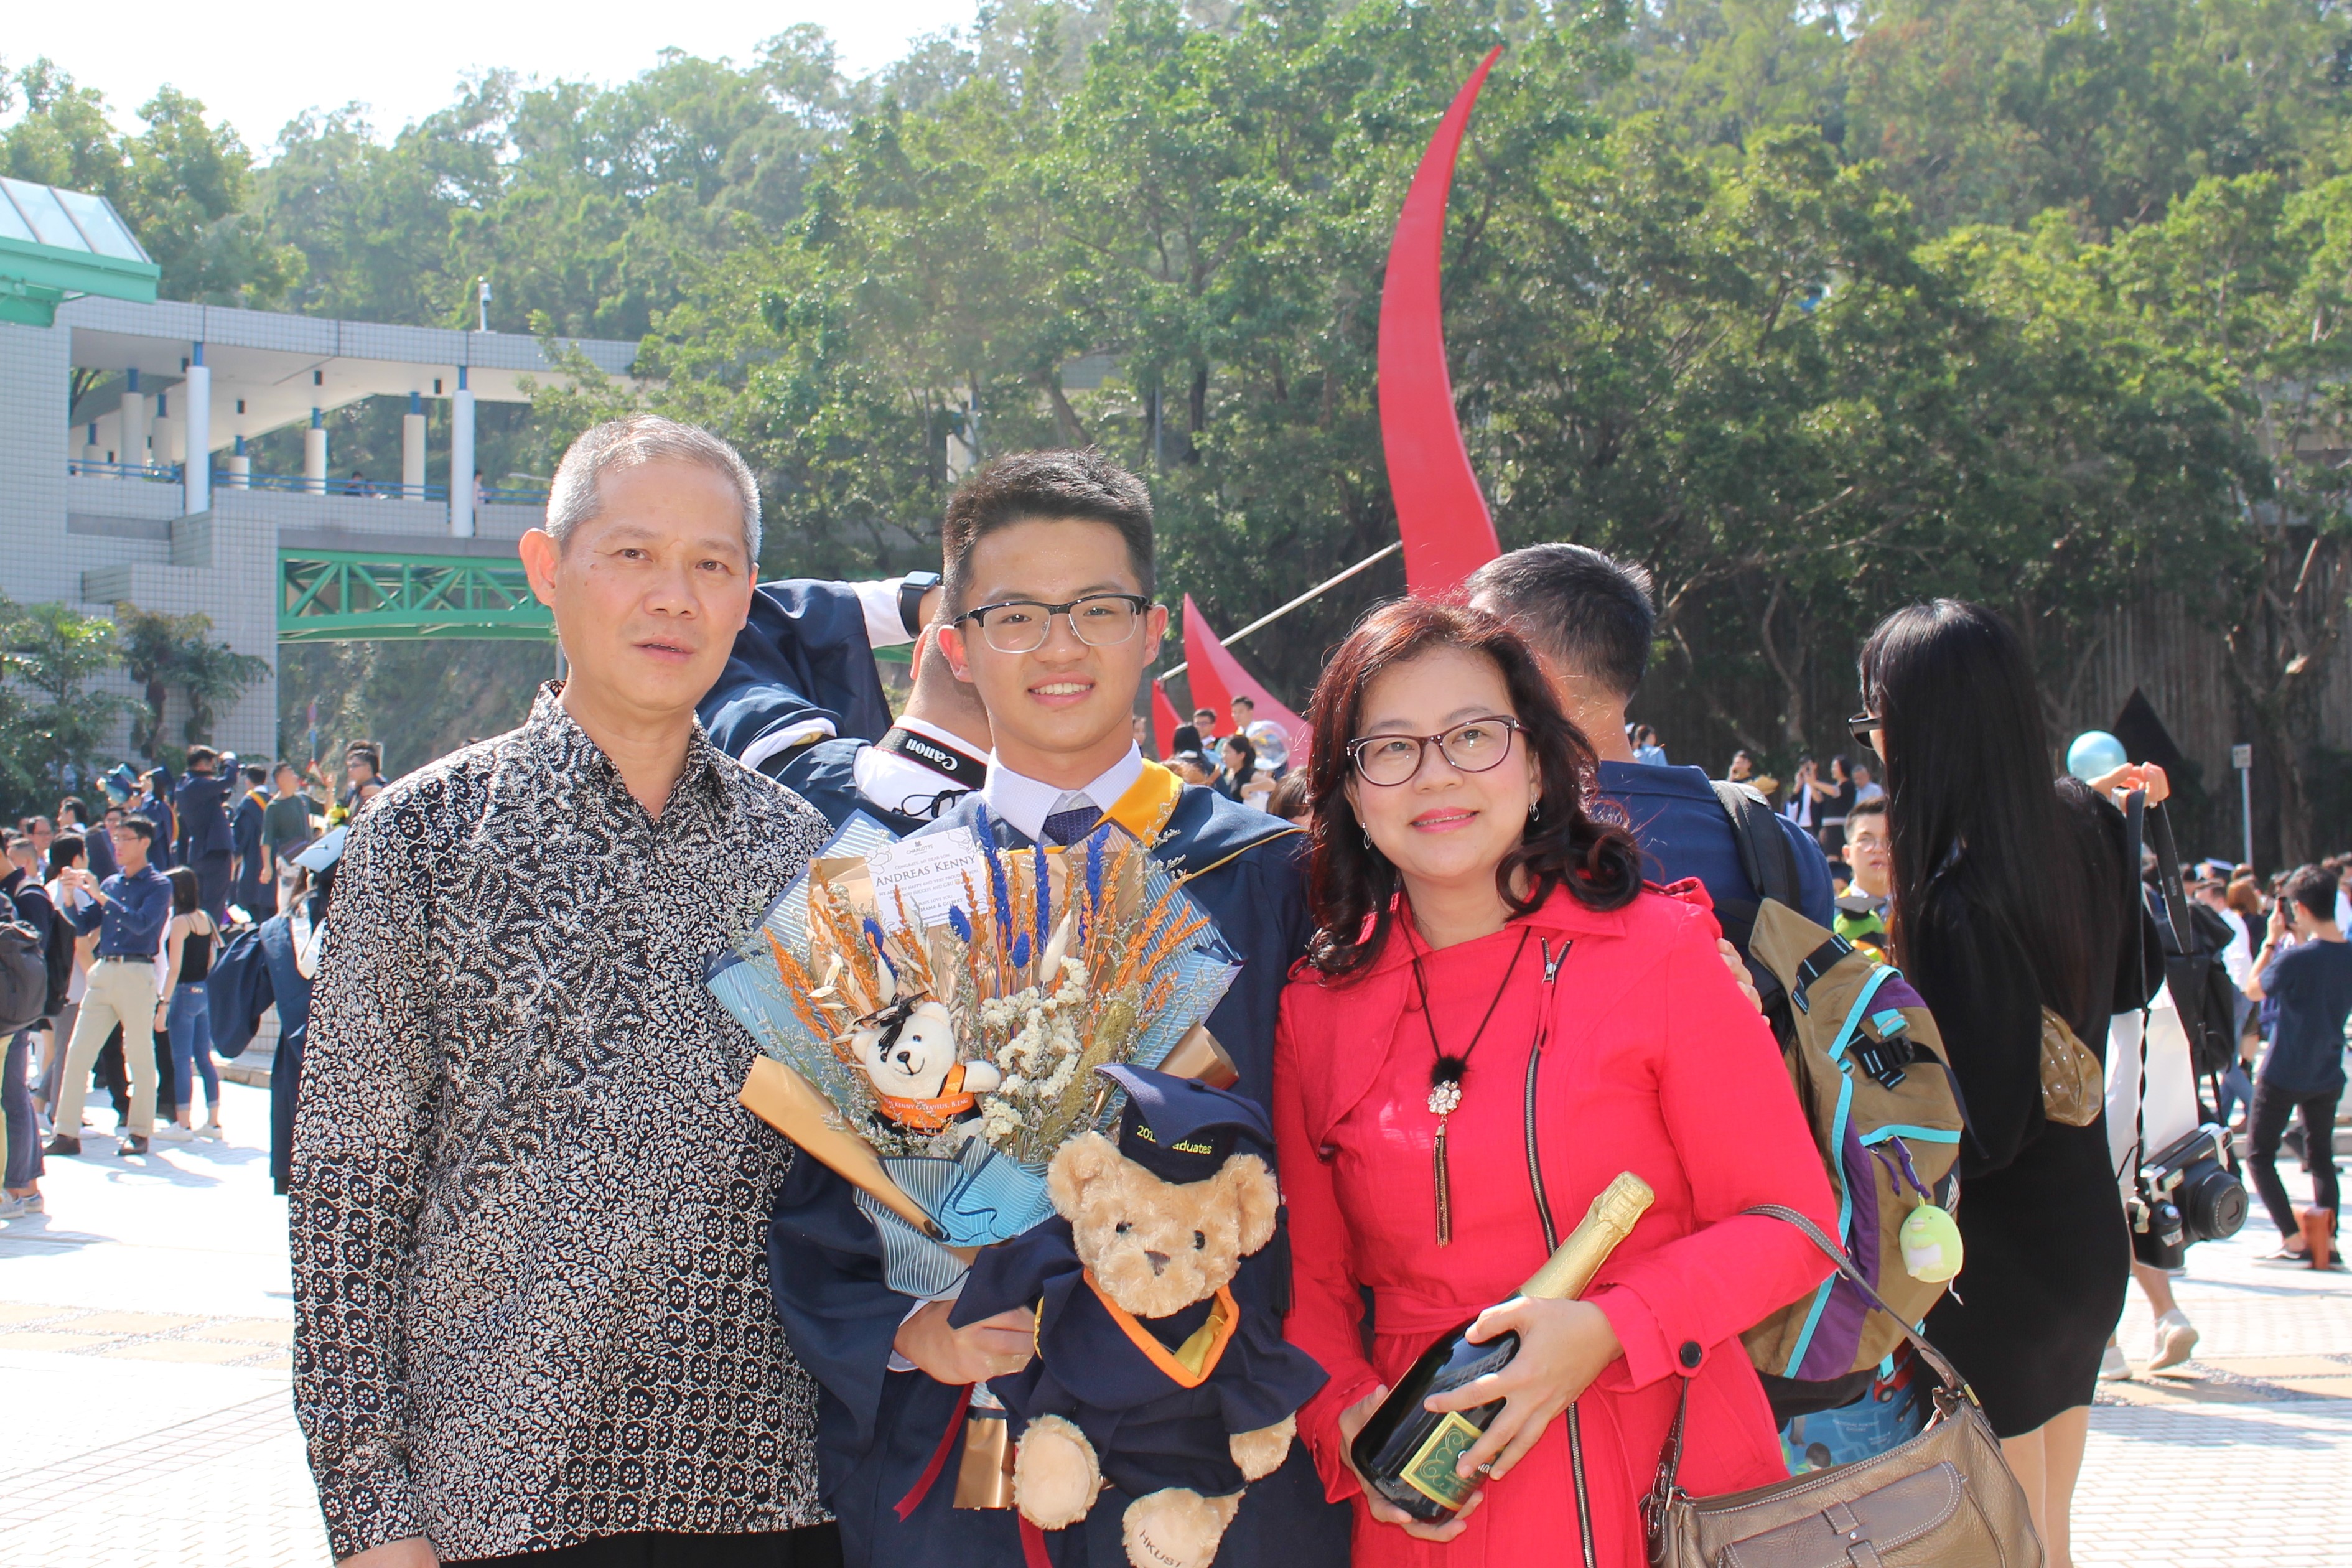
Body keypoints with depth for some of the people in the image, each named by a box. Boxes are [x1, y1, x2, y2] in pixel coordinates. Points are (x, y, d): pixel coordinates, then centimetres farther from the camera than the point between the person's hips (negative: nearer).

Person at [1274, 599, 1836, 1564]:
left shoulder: (1659, 950, -6)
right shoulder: (1316, 1008, 2)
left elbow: (1790, 1222, -6)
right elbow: (1310, 1277, 9)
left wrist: (1609, 1329, -19)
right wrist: (1349, 1416, -9)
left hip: (1662, 1480, -2)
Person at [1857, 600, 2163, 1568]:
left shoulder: (1958, 903, -25)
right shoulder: (2083, 830, -1)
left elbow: (1983, 1133, -23)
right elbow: (2133, 981, 18)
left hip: (1998, 1269, -8)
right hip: (2089, 1236, 8)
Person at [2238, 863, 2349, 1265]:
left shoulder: (2296, 958, -22)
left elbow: (2253, 990, -6)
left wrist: (2272, 940, -2)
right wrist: (2298, 940, 7)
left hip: (2283, 1076, -6)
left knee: (2259, 1156, 5)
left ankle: (2296, 1242, -3)